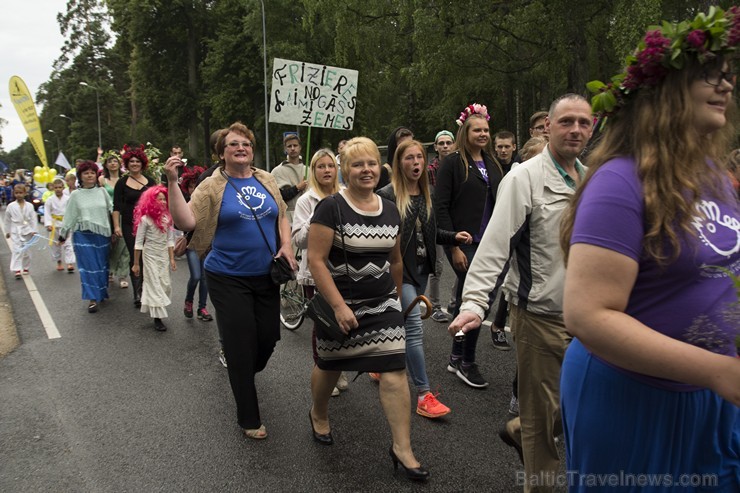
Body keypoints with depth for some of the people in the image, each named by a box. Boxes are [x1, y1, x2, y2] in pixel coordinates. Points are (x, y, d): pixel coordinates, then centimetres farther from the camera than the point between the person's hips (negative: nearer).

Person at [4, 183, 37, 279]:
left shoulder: (29, 206, -2)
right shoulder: (11, 206, -2)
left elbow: (33, 218, -1)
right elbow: (7, 220, 7)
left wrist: (33, 230, -7)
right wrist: (7, 231, 11)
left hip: (27, 231, 1)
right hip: (15, 231, -1)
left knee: (26, 250, 11)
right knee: (17, 250, -8)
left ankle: (26, 267, 27)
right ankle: (17, 269, -10)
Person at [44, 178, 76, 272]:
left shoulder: (68, 199, -3)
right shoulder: (50, 200, -2)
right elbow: (47, 213, -3)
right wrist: (48, 224, -13)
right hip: (54, 225, 2)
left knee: (68, 244, -7)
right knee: (56, 244, 13)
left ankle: (70, 263, -10)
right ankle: (59, 262, 28)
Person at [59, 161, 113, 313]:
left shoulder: (102, 192, 5)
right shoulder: (76, 195, 2)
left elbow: (111, 210, 8)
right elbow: (69, 216, 6)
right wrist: (62, 234, 8)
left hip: (102, 234, 2)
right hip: (83, 235, -2)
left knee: (102, 265, 9)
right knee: (88, 266, -4)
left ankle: (102, 293, 26)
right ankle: (92, 299, -1)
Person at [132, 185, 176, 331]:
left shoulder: (167, 217, 0)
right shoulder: (145, 219, -14)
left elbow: (170, 240, 6)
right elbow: (138, 243, -10)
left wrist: (172, 258, 3)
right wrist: (136, 264, -8)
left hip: (164, 255, 5)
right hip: (150, 255, -5)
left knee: (165, 285, 5)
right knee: (155, 285, -2)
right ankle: (157, 318, 4)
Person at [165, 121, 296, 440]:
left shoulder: (266, 180, 7)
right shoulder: (212, 186, -6)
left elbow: (282, 215, 15)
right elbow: (185, 222, -16)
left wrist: (286, 245, -1)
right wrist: (173, 181, -24)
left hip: (266, 276, 4)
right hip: (229, 279, -4)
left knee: (269, 337, 11)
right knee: (241, 345, 1)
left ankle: (244, 375, 48)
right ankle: (249, 420, 19)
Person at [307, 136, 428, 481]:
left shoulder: (390, 210, 3)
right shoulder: (331, 208, -14)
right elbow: (316, 261, -17)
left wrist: (396, 296, 20)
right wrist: (339, 306, -22)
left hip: (382, 304, 4)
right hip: (339, 304, -3)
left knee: (395, 371, -5)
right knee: (330, 366, 16)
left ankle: (402, 449, 7)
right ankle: (318, 414, 47)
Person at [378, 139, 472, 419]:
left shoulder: (426, 194, 9)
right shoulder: (387, 195, -13)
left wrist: (454, 237, 3)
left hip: (421, 268, 7)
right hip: (400, 269, -7)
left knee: (402, 325, 17)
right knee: (415, 328, -9)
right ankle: (424, 395, -4)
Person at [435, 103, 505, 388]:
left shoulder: (492, 164, 14)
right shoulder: (453, 163, -5)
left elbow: (500, 204, 17)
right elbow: (441, 207, -10)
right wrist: (453, 246, -16)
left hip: (487, 244, 6)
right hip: (463, 244, -6)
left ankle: (457, 358, 25)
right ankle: (467, 362, 6)